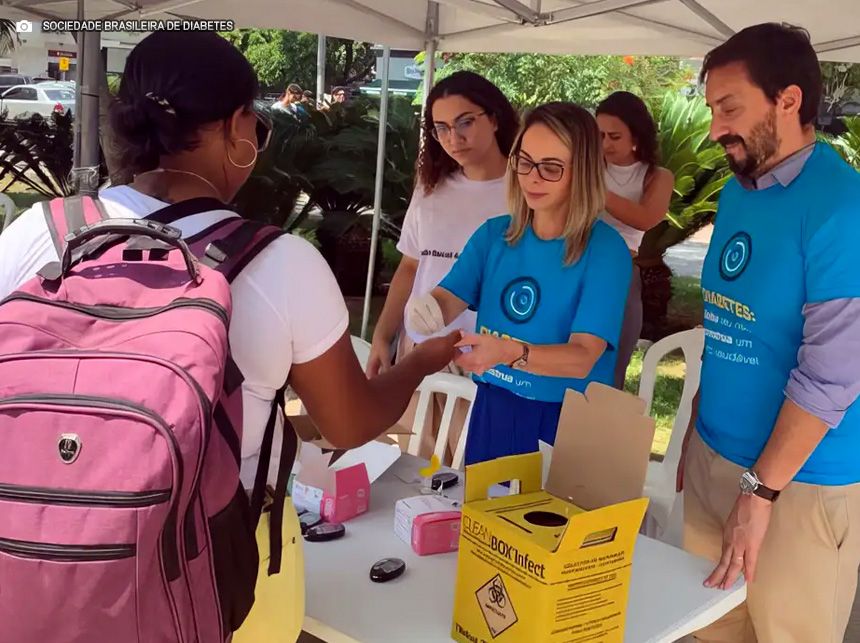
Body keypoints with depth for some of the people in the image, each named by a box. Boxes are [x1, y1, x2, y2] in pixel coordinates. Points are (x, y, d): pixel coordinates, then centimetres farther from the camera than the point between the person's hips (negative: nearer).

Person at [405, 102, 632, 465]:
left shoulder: (605, 249, -13)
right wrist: (423, 308, -31)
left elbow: (582, 357, -22)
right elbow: (446, 301, -7)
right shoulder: (494, 234, 2)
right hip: (492, 410, 4)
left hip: (565, 421, -4)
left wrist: (510, 352, -39)